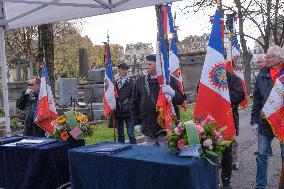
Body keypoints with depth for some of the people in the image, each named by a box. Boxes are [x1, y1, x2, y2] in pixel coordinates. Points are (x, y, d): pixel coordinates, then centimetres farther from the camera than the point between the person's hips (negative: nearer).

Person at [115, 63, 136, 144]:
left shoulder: (130, 82, -2)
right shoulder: (115, 82, 9)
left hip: (128, 112, -4)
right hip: (118, 112, 4)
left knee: (130, 134, -2)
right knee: (120, 134, 13)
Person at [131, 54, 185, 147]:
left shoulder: (170, 80, 0)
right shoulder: (140, 81, 10)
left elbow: (181, 100, -4)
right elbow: (135, 104, 15)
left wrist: (172, 92, -25)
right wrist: (136, 122, 11)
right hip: (147, 128, 4)